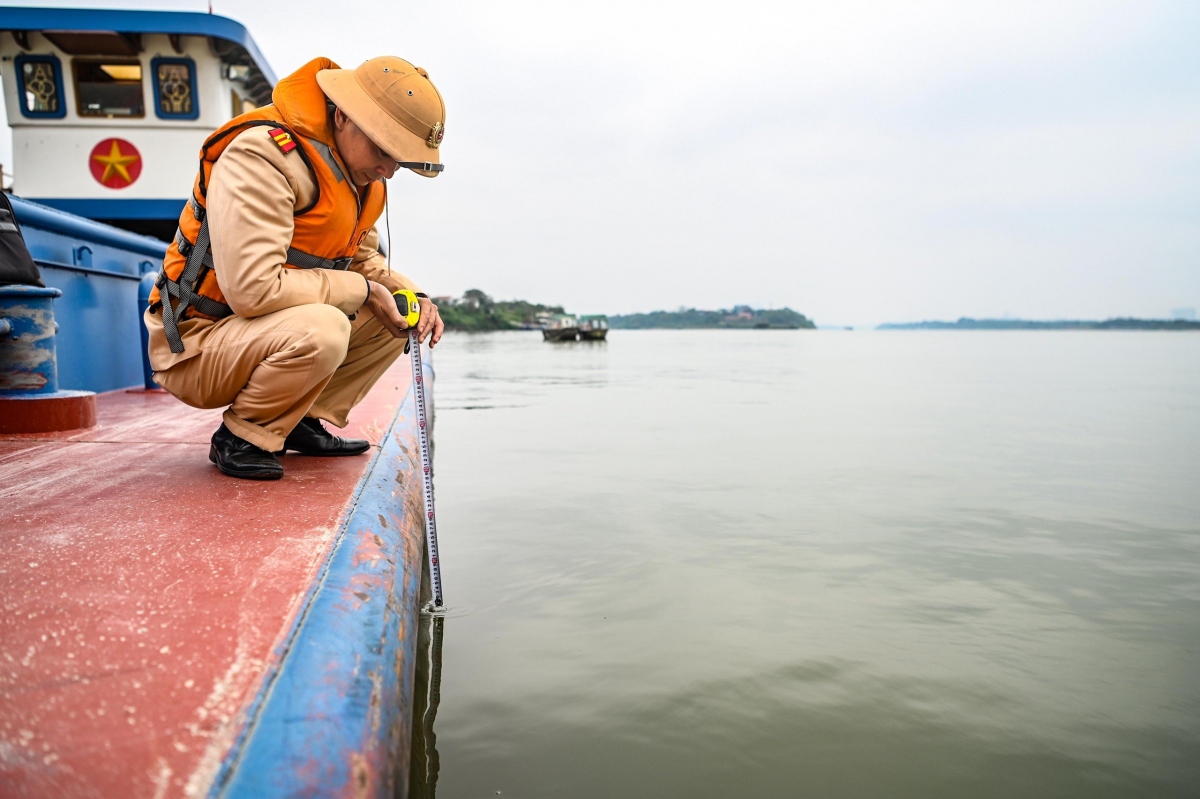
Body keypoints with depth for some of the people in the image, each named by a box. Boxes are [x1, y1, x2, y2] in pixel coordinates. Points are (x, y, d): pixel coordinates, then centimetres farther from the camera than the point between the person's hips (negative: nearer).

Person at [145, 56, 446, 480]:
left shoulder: (359, 170, 4)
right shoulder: (262, 157, -24)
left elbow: (363, 260, 13)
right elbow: (254, 290, -32)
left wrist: (410, 296, -7)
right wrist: (363, 291, -23)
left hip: (267, 334, 9)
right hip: (196, 341, -9)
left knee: (392, 317, 2)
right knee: (320, 330, -36)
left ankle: (302, 422, 5)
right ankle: (240, 438, -10)